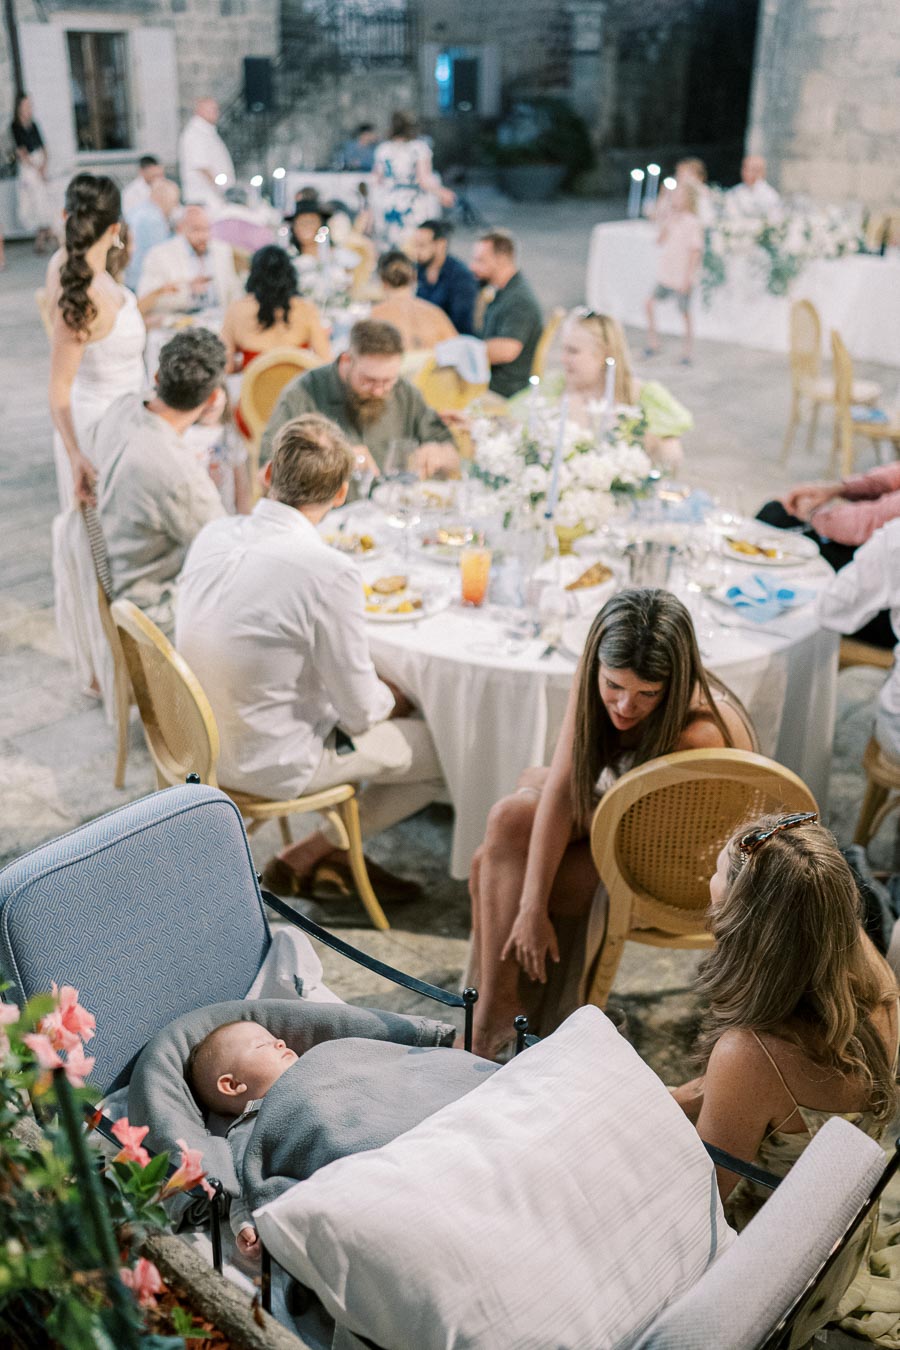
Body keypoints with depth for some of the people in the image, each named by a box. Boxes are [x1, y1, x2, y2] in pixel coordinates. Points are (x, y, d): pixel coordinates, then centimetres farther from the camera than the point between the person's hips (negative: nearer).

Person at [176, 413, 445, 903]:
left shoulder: (212, 533, -5)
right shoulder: (328, 571, -27)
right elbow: (359, 711, -18)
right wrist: (392, 700, 7)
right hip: (270, 763, -8)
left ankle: (335, 854, 24)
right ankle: (310, 853, 12)